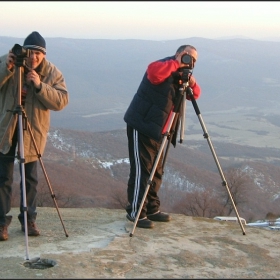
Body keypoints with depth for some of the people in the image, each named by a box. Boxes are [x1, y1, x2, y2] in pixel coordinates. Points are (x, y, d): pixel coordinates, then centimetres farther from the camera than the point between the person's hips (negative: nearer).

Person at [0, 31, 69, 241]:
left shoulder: (53, 73, -7)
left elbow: (62, 101, -16)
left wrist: (40, 86, -27)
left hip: (33, 131, 1)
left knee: (30, 178, 9)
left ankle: (29, 219, 22)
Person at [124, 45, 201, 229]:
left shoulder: (180, 76, 13)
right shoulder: (163, 69, -13)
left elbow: (195, 95, 10)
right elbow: (154, 72, -37)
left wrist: (191, 83, -10)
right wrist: (176, 63, -27)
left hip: (156, 129, 9)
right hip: (141, 126, -9)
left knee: (156, 171, 12)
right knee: (142, 170, -9)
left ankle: (152, 209, 21)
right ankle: (136, 212, -4)